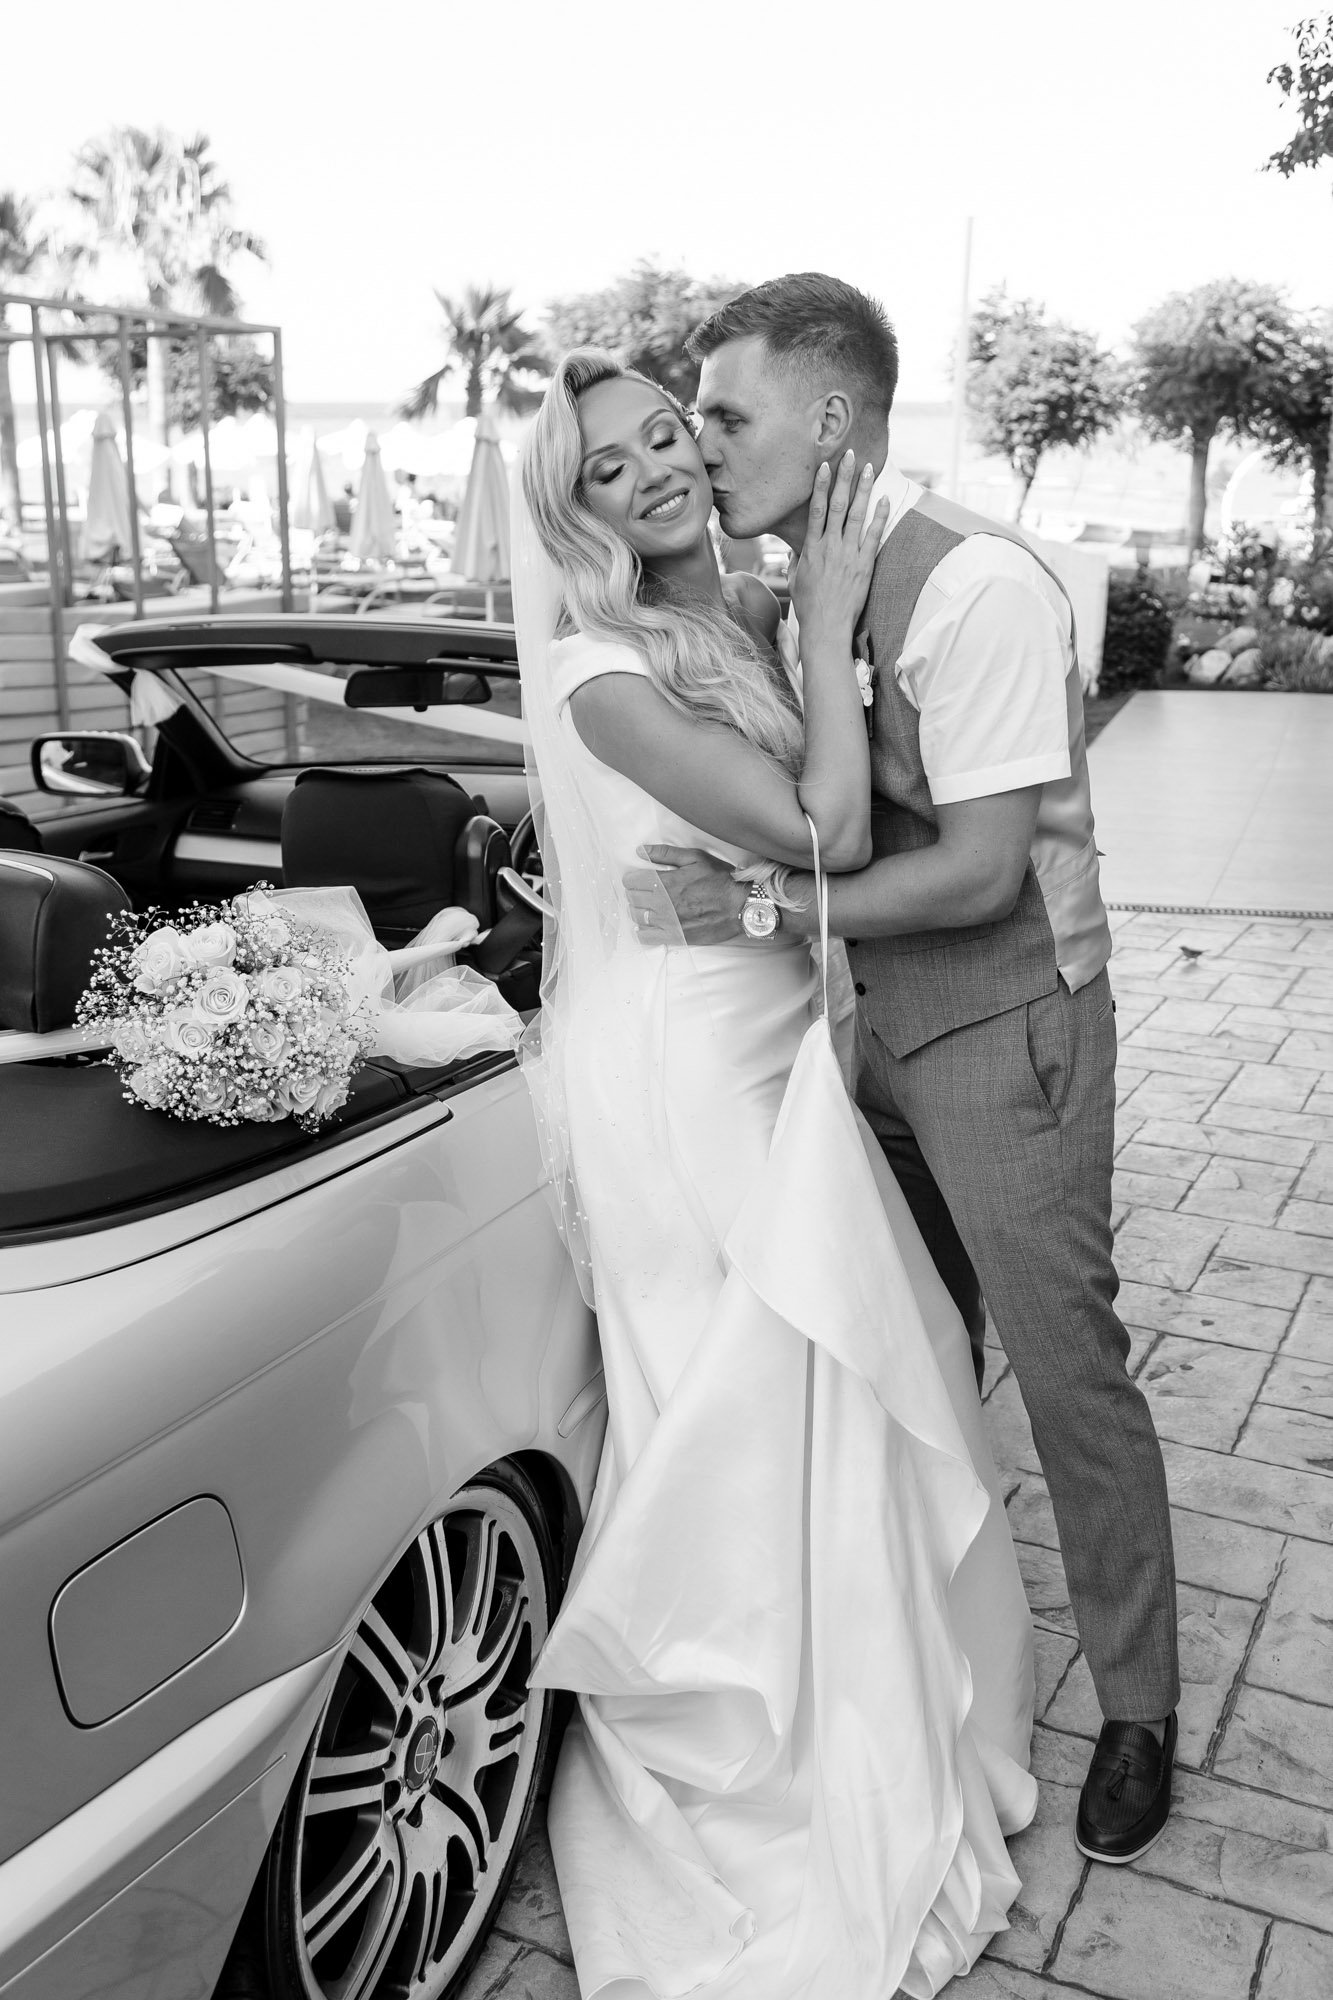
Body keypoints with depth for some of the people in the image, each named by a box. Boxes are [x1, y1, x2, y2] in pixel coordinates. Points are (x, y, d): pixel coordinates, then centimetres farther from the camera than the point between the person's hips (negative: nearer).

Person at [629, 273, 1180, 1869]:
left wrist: (757, 910, -21)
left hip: (1004, 1026, -7)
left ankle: (1138, 1708, 24)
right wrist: (583, 844, 1)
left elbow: (982, 872, -21)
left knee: (1064, 1361, 3)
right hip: (882, 1016, 7)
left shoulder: (974, 584, -20)